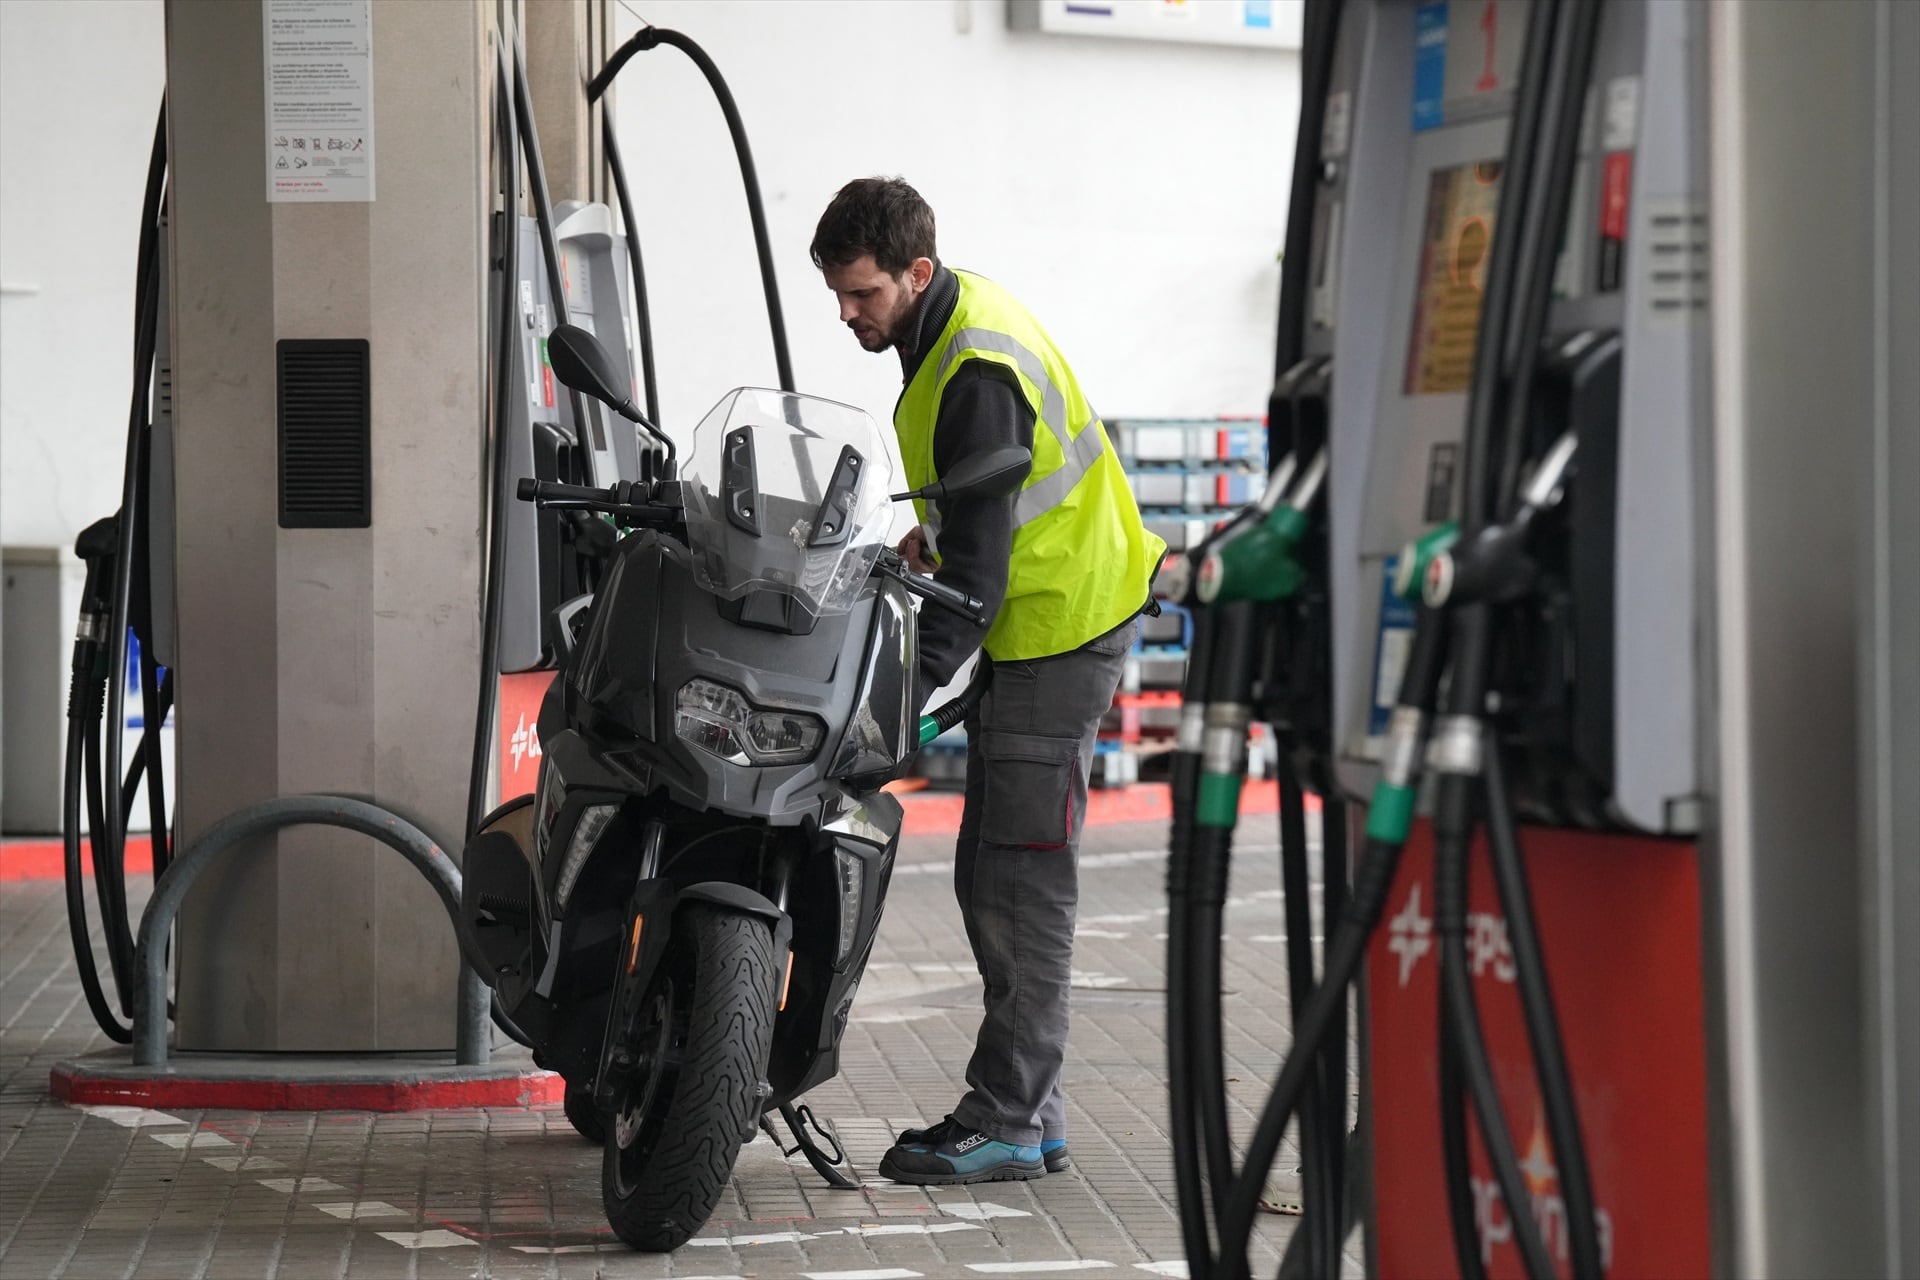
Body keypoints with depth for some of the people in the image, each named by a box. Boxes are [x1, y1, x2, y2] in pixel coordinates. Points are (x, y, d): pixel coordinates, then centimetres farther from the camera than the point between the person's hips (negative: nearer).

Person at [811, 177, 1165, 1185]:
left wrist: (910, 688, -28)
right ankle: (1029, 1112, 15)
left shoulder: (978, 376, -23)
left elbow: (977, 568, -26)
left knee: (1023, 883, -7)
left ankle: (1005, 1122, -3)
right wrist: (933, 536, 11)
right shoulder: (956, 311, 8)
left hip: (1061, 626, -10)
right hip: (1032, 622, 10)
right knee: (987, 879, 11)